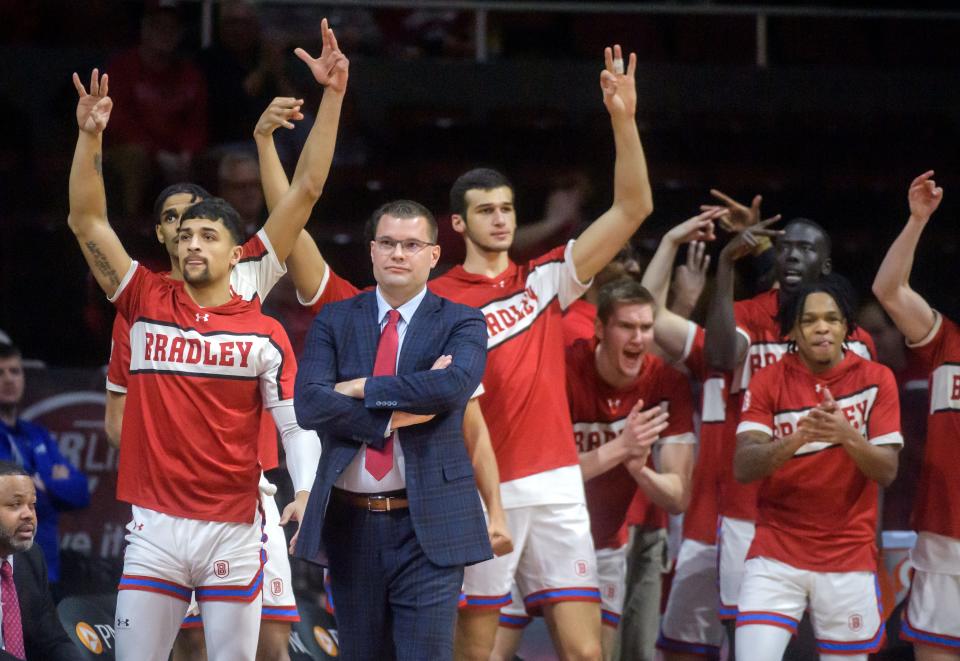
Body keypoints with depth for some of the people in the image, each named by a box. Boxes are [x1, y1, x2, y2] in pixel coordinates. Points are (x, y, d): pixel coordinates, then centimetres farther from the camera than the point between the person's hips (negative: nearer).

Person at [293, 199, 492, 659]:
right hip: (350, 521, 3)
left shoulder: (461, 324, 2)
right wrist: (395, 415, -17)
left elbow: (454, 385, -20)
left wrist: (363, 388, -13)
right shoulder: (335, 322, 8)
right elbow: (309, 405, -7)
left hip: (427, 524, -3)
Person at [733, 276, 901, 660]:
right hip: (776, 553, -1)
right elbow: (743, 467, -13)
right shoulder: (769, 382, -2)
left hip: (849, 554, 1)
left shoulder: (875, 379, -1)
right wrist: (798, 437, -31)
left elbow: (887, 472, -7)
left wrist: (848, 436, -27)